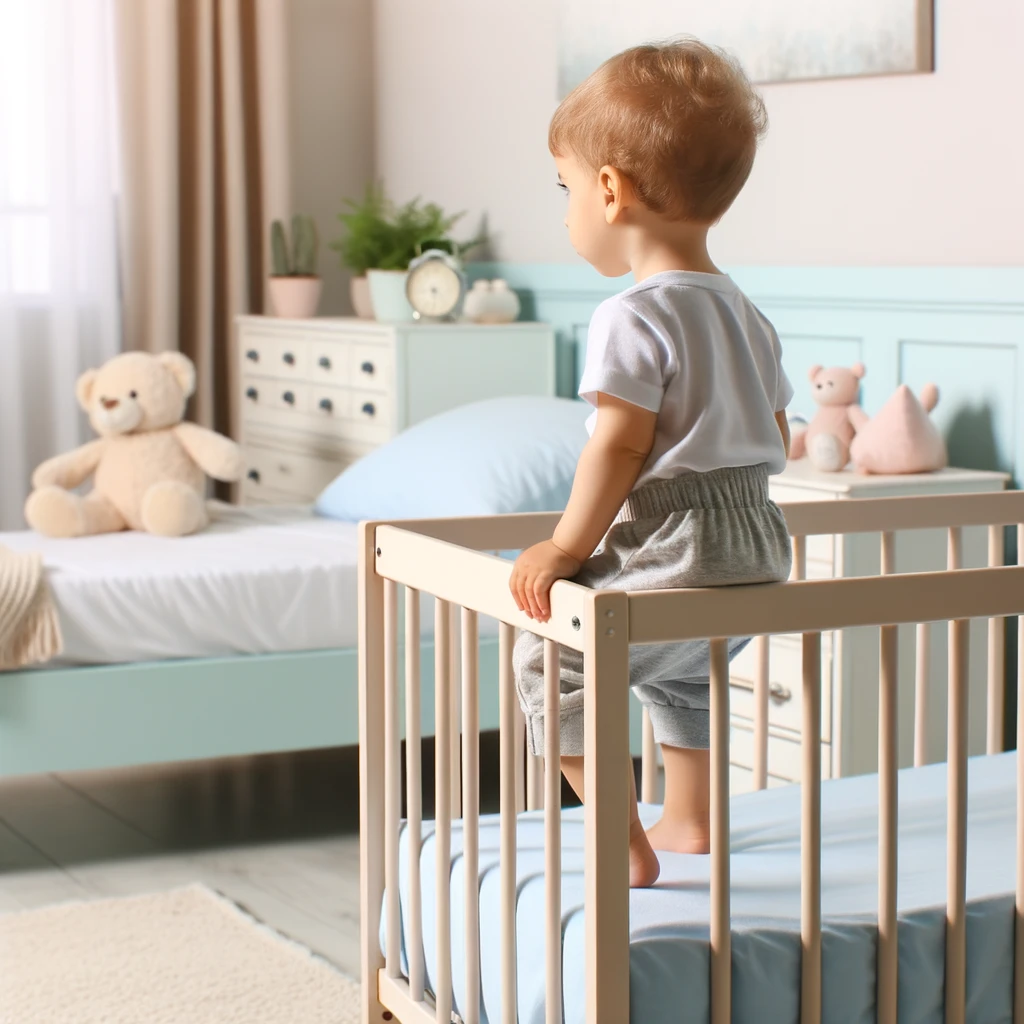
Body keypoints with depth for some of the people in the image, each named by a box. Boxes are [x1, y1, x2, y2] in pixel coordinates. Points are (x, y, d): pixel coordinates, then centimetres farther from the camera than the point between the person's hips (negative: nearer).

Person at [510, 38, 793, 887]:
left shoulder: (634, 318, -15)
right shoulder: (746, 315, 13)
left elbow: (620, 444, -20)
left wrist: (570, 544, -12)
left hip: (675, 553, -9)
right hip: (758, 555, 10)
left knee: (552, 662, 2)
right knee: (679, 672, 31)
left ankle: (625, 848, 3)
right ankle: (691, 824, 39)